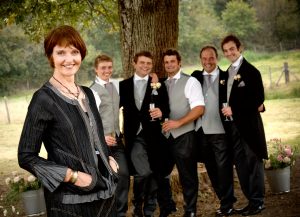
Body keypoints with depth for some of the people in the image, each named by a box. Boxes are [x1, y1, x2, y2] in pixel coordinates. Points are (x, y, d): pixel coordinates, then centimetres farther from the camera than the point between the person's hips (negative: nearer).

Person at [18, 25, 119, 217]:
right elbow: (26, 157, -13)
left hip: (103, 190, 7)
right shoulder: (44, 99, -12)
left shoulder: (87, 93, 8)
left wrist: (109, 158, 1)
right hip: (70, 199, -6)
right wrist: (72, 176, -18)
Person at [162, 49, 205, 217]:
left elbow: (199, 108, -14)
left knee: (188, 175, 3)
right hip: (166, 136, 5)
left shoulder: (190, 82, -4)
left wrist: (178, 122, -22)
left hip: (184, 136, -5)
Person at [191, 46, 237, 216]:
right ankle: (228, 199, 26)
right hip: (202, 131, 4)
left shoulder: (226, 77, -1)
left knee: (224, 168, -1)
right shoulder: (196, 77, 10)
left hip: (220, 131, -4)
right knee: (212, 170, 12)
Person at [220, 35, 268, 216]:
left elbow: (259, 98, -14)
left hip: (248, 124, -7)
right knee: (241, 165, 11)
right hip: (233, 125, 7)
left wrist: (235, 109, -17)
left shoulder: (251, 71, -9)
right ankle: (251, 200, 20)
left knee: (253, 163, 0)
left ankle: (258, 202, 9)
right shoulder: (227, 73, 14)